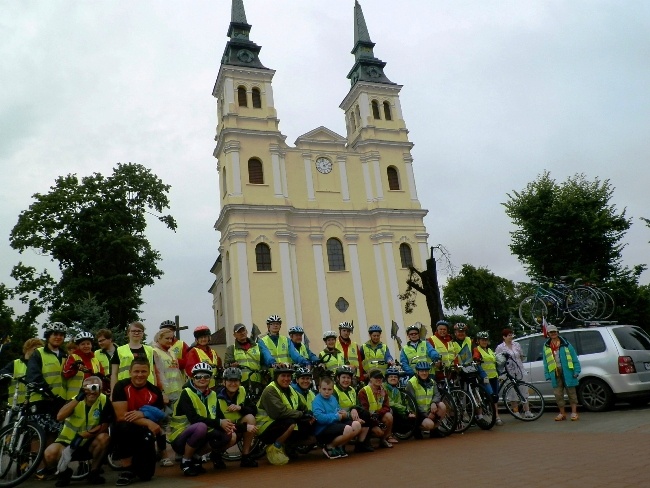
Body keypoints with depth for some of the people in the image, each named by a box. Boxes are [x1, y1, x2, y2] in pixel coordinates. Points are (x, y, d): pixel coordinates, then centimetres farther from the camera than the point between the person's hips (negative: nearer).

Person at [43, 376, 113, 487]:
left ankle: (94, 472, -6)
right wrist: (78, 398, -32)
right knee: (50, 453, -28)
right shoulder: (76, 400, -9)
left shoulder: (104, 402, -13)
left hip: (88, 445, -1)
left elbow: (104, 427, -17)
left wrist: (82, 436, -27)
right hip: (68, 442, 1)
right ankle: (64, 471, 6)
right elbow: (59, 417, -26)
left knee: (104, 438, -31)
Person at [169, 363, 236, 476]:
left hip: (203, 436, 6)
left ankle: (196, 457, 8)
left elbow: (219, 416, 0)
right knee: (201, 427, -37)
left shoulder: (212, 395, 6)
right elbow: (194, 419, -26)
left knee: (231, 437, -13)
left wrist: (227, 425, -23)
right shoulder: (186, 394, -14)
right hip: (181, 438, -6)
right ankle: (186, 461, -13)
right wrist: (219, 423, -30)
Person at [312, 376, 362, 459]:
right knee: (348, 429, -28)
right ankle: (329, 446, -4)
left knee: (357, 425, -6)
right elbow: (320, 418, -29)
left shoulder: (333, 398, 14)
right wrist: (337, 417, -16)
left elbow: (340, 411, 22)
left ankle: (339, 445, 8)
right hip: (323, 430, -9)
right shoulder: (317, 401, -13)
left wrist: (346, 414, -5)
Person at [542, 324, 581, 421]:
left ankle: (574, 412, 13)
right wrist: (547, 375, 4)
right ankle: (562, 413, 16)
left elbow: (574, 358, 0)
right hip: (555, 373, 3)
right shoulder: (546, 346, 9)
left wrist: (576, 371, -7)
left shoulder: (565, 344, 1)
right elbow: (546, 363, 11)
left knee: (571, 392, 4)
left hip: (567, 372, -3)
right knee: (558, 394, 6)